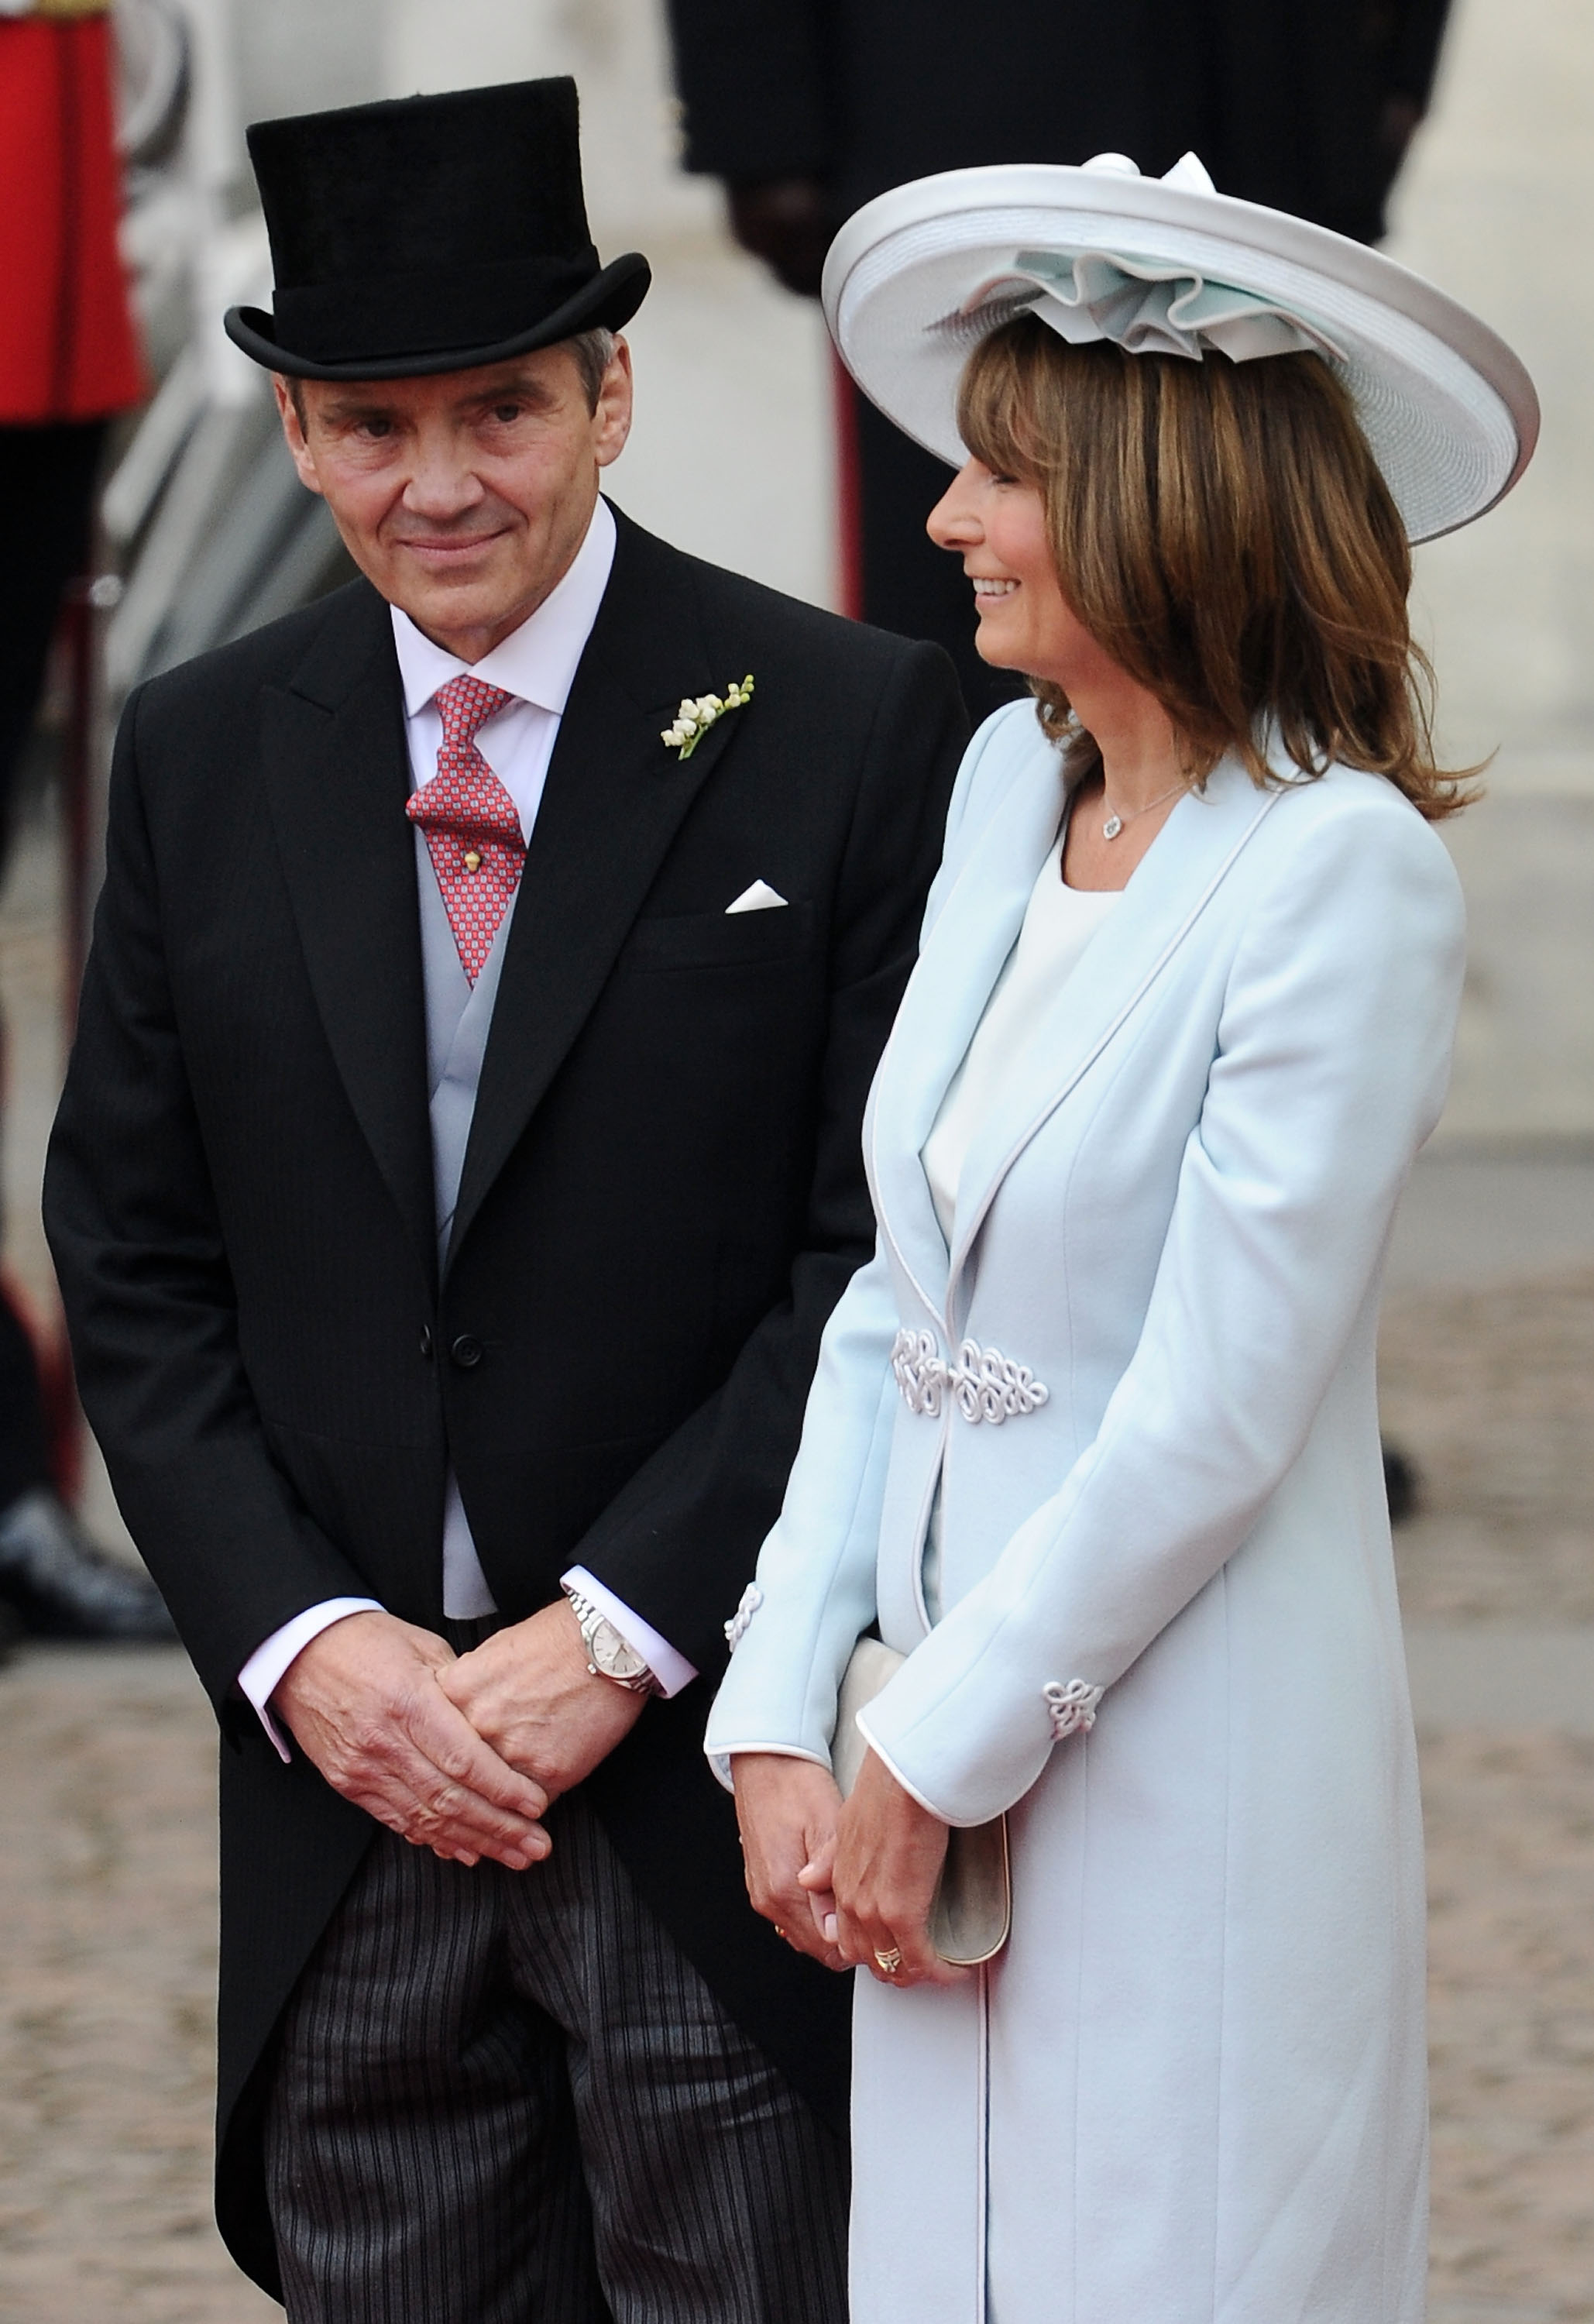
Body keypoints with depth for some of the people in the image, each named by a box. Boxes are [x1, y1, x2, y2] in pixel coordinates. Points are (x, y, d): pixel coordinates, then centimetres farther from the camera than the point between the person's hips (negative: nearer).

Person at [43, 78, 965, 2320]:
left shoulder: (853, 737, -5)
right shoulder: (204, 759, 7)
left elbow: (890, 1249, -8)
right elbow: (135, 1262, 8)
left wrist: (616, 1636, -13)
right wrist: (302, 1644, -6)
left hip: (709, 1754, -3)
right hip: (345, 1754, 4)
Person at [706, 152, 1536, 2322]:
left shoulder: (1347, 875, -15)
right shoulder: (1012, 780, 7)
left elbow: (1211, 1421, -18)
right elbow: (891, 1305, 9)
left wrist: (933, 1765, -12)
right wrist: (786, 1723, 1)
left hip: (1194, 1788, -7)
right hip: (950, 1753, 7)